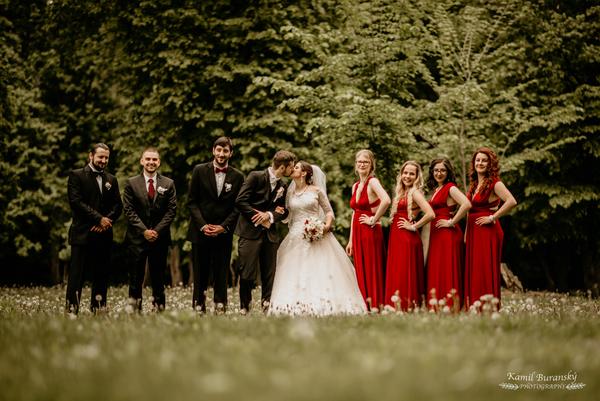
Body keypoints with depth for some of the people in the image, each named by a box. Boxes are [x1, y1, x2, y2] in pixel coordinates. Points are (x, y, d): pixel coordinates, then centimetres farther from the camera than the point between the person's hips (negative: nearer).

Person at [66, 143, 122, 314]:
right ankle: (71, 309, -7)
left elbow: (118, 205, 12)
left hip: (103, 234, 5)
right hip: (82, 234, -5)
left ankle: (98, 310, 8)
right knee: (76, 274, -7)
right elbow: (76, 202, -9)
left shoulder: (111, 180, 18)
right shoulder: (76, 176, 3)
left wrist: (106, 221, -7)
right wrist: (99, 219, -11)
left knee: (101, 275, 4)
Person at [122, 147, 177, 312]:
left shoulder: (168, 184, 8)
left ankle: (158, 309, 7)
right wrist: (144, 230, -10)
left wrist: (157, 230, -8)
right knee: (136, 278, -1)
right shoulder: (131, 183, 5)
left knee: (158, 278, 3)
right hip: (137, 237, -1)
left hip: (160, 237, 1)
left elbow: (171, 210, 3)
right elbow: (128, 210, 0)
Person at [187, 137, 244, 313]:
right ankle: (198, 307, 10)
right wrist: (202, 225, -8)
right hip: (201, 231, 0)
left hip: (224, 232, 0)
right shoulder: (200, 171, 2)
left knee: (221, 273, 1)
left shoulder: (237, 176, 4)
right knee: (200, 272, 3)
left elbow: (237, 206, 4)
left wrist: (223, 227, -8)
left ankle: (220, 308, 6)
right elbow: (192, 202, 2)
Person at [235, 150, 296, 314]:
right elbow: (240, 201, -13)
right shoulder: (255, 177, -5)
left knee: (269, 275, 5)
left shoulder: (283, 187, 13)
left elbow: (284, 212, 12)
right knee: (248, 275, -4)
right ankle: (244, 309, 9)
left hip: (270, 235, 6)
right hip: (250, 232, -6)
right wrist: (259, 218, -13)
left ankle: (267, 309, 12)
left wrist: (270, 215, -10)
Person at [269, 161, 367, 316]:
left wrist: (327, 225, -11)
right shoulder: (290, 193, 13)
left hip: (317, 236, -3)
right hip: (296, 238, 3)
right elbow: (286, 215, 17)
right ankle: (296, 307, -7)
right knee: (295, 275, -6)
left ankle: (323, 305, -5)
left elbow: (329, 211, 5)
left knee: (321, 271, -9)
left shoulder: (316, 190, 3)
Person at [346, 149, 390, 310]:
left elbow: (386, 200, -29)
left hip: (370, 232, -8)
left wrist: (374, 219, -19)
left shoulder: (373, 182, -10)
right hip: (357, 233, 8)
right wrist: (351, 240, 16)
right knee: (361, 273, 10)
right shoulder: (355, 186, 14)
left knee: (372, 273, -4)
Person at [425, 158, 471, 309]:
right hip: (436, 234, 9)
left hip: (448, 234, -9)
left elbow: (466, 204, -24)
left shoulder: (450, 188, -9)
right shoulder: (436, 189, 17)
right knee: (436, 273, 8)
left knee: (447, 272, -9)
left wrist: (452, 222, -18)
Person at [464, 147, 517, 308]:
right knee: (473, 271, 7)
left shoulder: (494, 183, -9)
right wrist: (466, 234, 12)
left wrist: (493, 217, -17)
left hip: (487, 231, -8)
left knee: (485, 272, -8)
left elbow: (511, 202, -23)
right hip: (473, 231, 8)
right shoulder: (474, 184, 15)